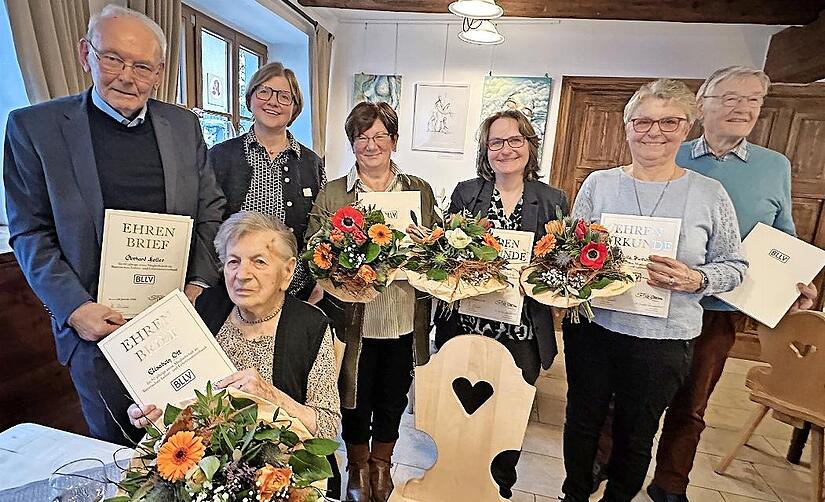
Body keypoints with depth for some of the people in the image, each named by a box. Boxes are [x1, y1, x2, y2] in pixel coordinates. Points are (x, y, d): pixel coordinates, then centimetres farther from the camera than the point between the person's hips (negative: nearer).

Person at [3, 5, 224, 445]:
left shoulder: (184, 125, 4)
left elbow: (211, 211, 5)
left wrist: (200, 283, -6)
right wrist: (74, 308, -13)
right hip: (98, 323, -1)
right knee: (116, 446, 15)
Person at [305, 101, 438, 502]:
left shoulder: (420, 190, 5)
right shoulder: (331, 194, -1)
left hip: (404, 320, 2)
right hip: (354, 321, -2)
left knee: (393, 400, 19)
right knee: (355, 400, 16)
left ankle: (382, 466, 47)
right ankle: (358, 469, 45)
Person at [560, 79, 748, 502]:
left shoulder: (710, 194, -1)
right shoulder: (598, 184, 0)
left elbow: (734, 265, 3)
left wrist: (696, 280, -16)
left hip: (665, 338, 0)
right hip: (592, 327, 1)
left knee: (637, 435, 18)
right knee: (583, 419, 17)